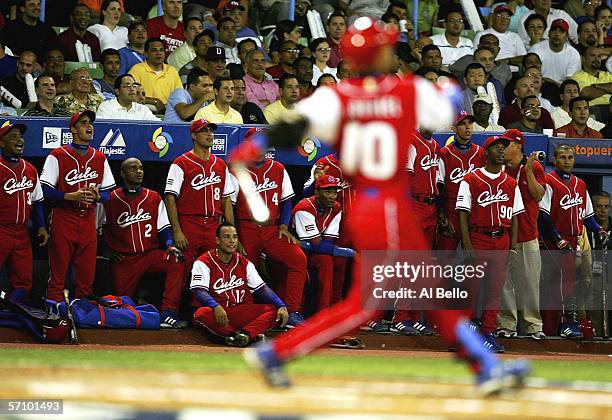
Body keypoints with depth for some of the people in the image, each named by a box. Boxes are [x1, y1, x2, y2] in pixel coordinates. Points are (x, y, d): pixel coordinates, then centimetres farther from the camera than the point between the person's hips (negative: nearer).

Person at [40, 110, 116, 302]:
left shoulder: (100, 158, 13)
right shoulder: (57, 156, -1)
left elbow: (107, 194, 14)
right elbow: (45, 191, -6)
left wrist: (96, 195, -8)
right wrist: (71, 196, -18)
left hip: (88, 220, 4)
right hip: (63, 219, -4)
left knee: (87, 275, 4)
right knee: (58, 273, -5)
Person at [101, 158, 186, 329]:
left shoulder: (154, 198, 9)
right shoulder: (111, 199, 3)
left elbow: (164, 227, 6)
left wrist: (170, 246, -13)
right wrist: (105, 249, -1)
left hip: (150, 255, 1)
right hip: (123, 260, -1)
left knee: (175, 261, -30)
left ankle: (168, 315, -33)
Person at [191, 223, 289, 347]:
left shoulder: (245, 263, 15)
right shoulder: (204, 262, -1)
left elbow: (262, 289, 9)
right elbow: (199, 291, -13)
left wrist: (282, 306, -8)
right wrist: (216, 307, -33)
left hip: (242, 314, 4)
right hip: (217, 316, -4)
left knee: (272, 310, -17)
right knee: (202, 314, -38)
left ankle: (244, 333, -39)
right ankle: (252, 336, -36)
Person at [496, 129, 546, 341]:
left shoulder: (534, 167, 3)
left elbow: (538, 195, -5)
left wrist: (529, 171, -13)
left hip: (527, 234, -1)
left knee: (530, 281, 1)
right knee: (504, 281, -1)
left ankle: (532, 325, 7)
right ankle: (506, 324, 5)